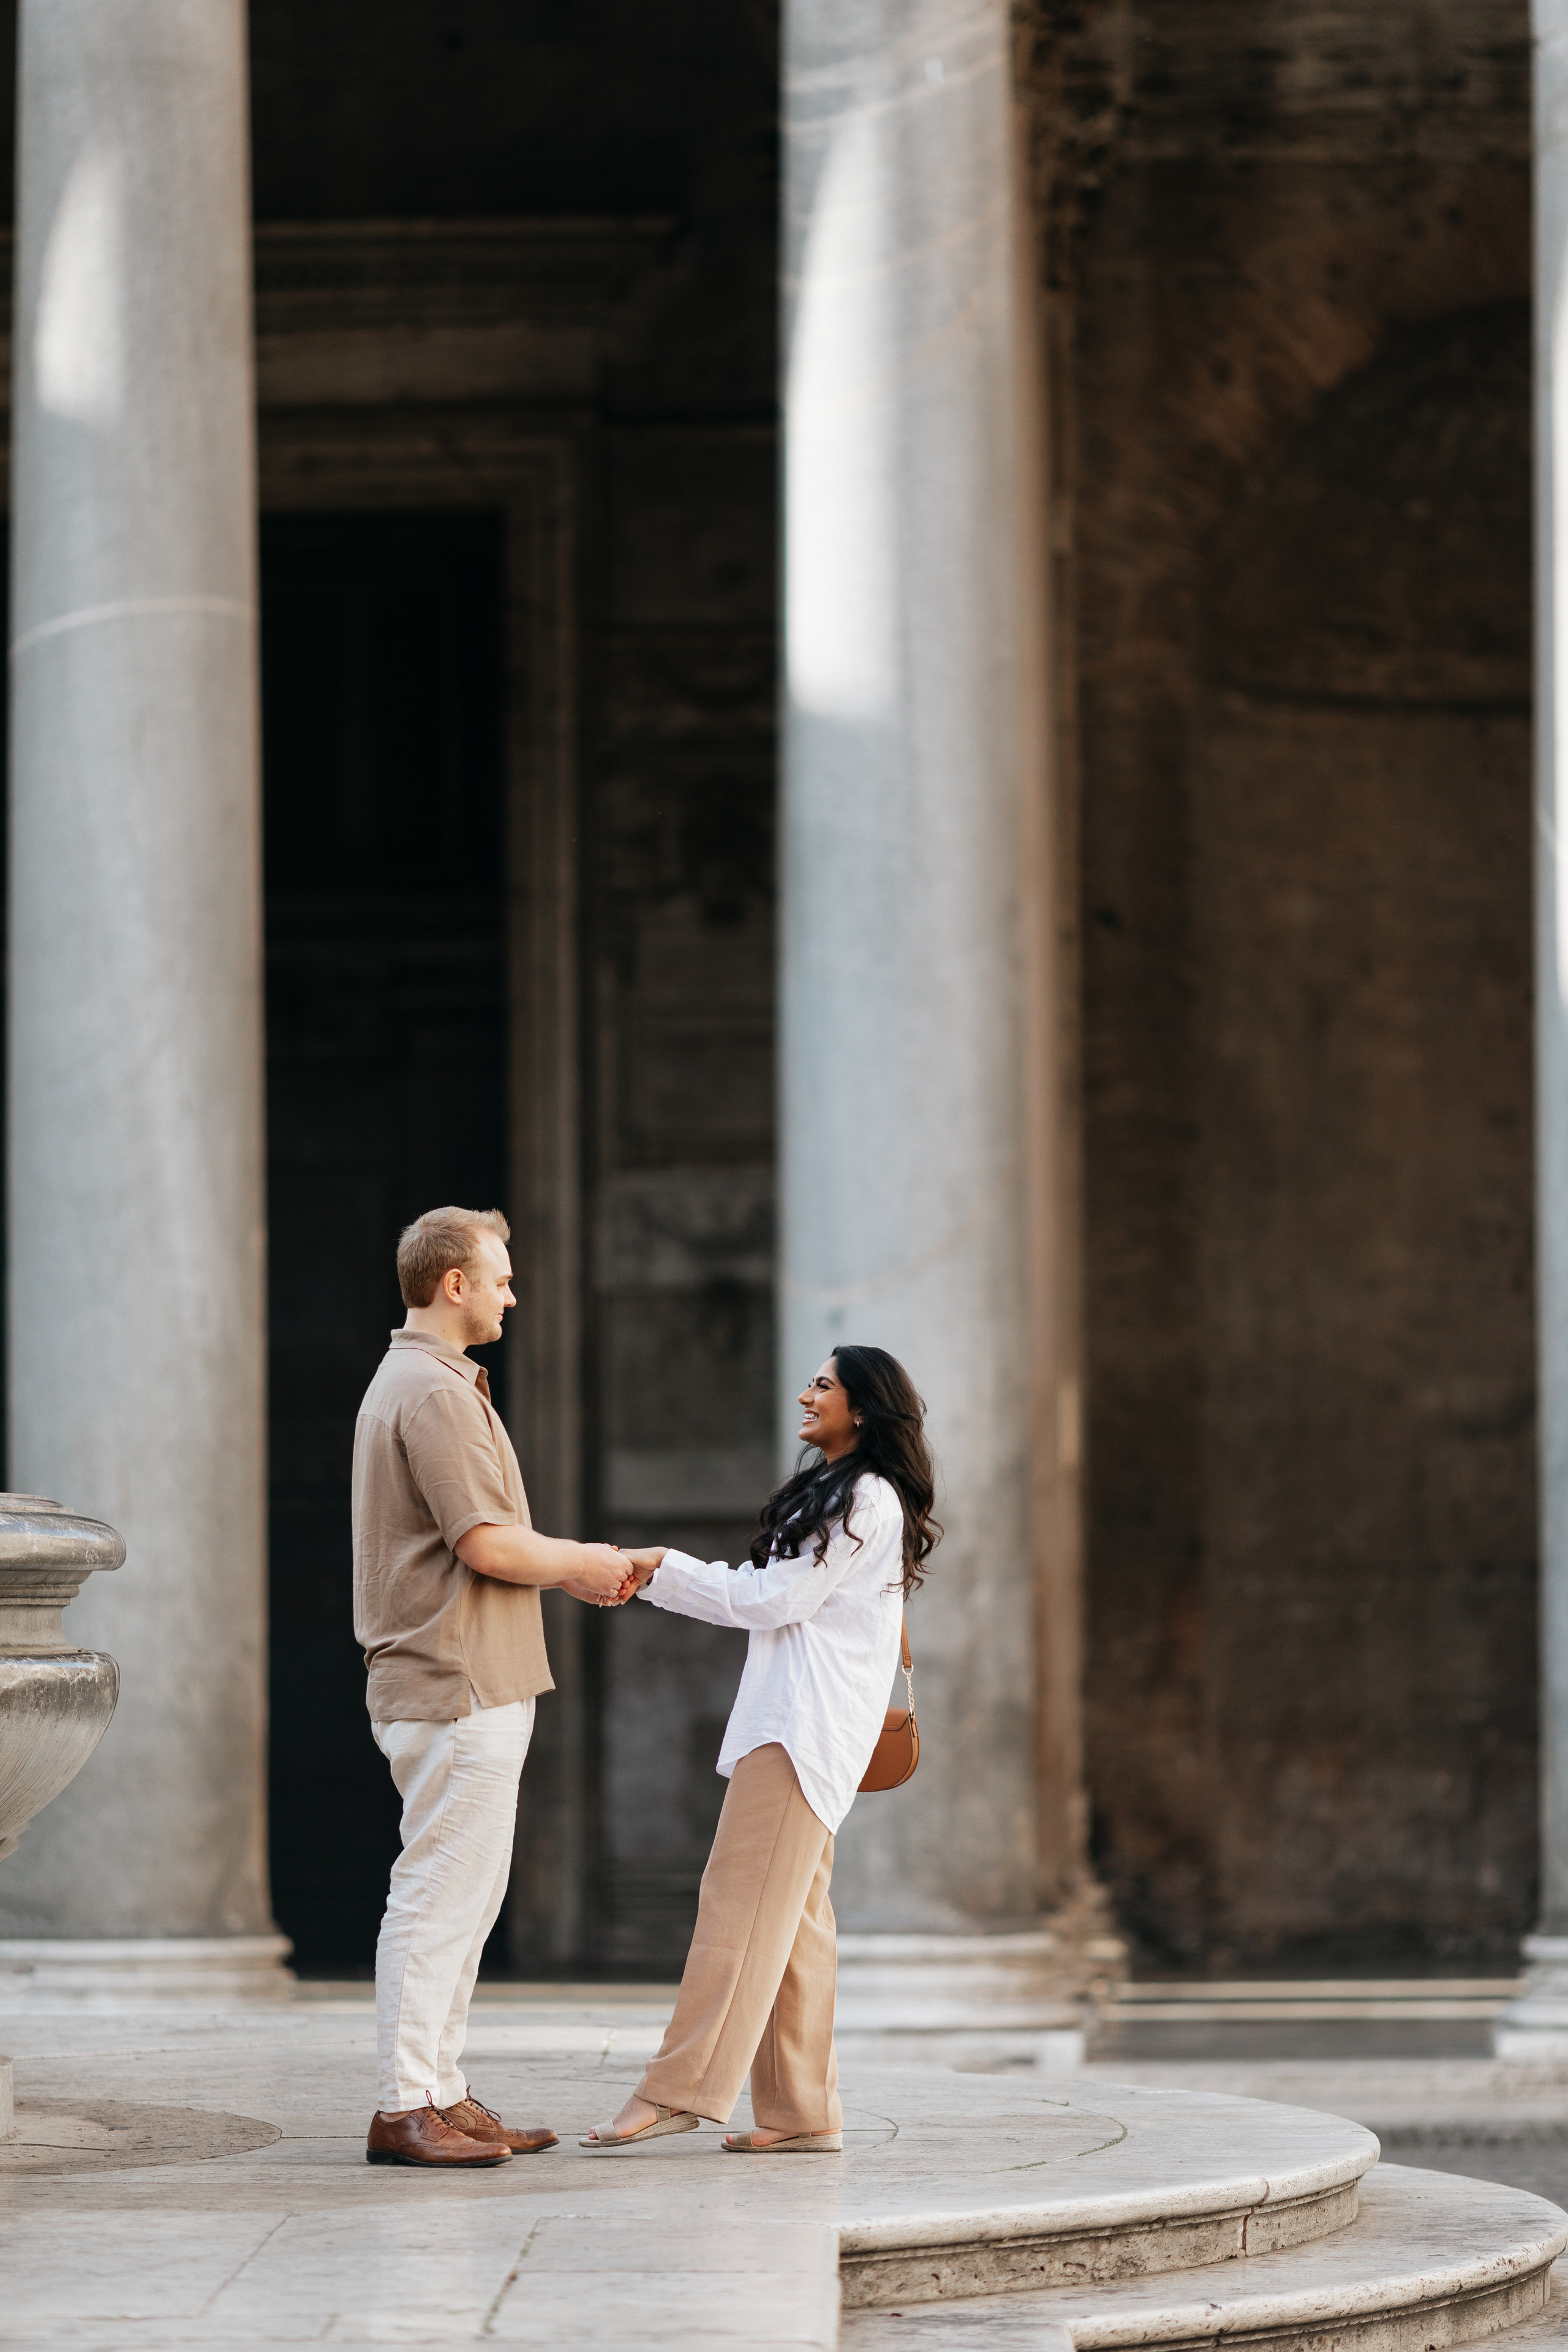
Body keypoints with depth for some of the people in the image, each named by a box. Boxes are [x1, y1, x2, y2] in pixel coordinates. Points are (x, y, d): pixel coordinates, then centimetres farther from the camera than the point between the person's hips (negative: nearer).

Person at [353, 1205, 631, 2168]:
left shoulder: (417, 1382, 20)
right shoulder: (435, 1392, -15)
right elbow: (487, 1545, -20)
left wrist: (576, 1566, 13)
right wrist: (580, 1565, -5)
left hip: (471, 1686, 11)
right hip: (459, 1688, -11)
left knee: (466, 1898, 13)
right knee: (441, 1894, -9)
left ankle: (444, 2096, 16)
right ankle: (406, 2108, -9)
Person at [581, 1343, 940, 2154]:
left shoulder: (870, 1500, -9)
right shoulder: (828, 1492, 22)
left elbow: (775, 1598, -11)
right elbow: (767, 1598, 20)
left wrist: (666, 1568, -3)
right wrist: (654, 1577, 12)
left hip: (807, 1723, -10)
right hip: (788, 1718, 10)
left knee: (743, 1901, -13)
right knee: (791, 1914, 6)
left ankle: (680, 2088, -16)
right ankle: (801, 2111, 4)